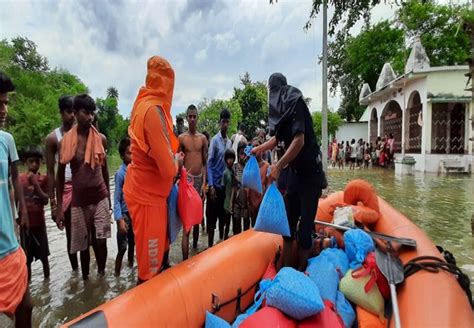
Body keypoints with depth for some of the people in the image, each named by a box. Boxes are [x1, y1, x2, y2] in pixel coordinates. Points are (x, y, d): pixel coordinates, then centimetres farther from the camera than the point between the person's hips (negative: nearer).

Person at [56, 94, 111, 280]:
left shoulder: (101, 139, -2)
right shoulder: (65, 141, -7)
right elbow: (60, 175, 0)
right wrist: (59, 206, -2)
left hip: (100, 198, 1)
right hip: (79, 201, -1)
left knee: (100, 241, 0)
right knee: (83, 245, 10)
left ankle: (101, 275, 21)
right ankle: (85, 279, 28)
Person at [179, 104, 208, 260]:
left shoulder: (203, 138, 8)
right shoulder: (181, 138, 0)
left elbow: (205, 162, 7)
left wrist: (204, 183, 1)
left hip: (199, 178, 4)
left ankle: (195, 247, 34)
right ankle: (185, 260, -5)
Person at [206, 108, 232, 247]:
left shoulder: (229, 142, 10)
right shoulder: (215, 140, -8)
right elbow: (209, 164, -11)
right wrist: (211, 186, -17)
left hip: (225, 184, 6)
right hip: (215, 184, -6)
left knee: (223, 216, 14)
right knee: (211, 216, 2)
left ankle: (221, 242, 28)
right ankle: (210, 245, 12)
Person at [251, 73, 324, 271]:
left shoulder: (295, 104, -15)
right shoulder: (284, 110, 11)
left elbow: (299, 140, -27)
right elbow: (277, 138, 26)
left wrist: (279, 166, -30)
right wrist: (259, 149, 34)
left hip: (309, 172, -8)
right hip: (295, 171, 9)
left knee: (304, 226, -3)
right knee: (289, 222, 12)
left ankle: (301, 270, 14)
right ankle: (285, 268, 23)